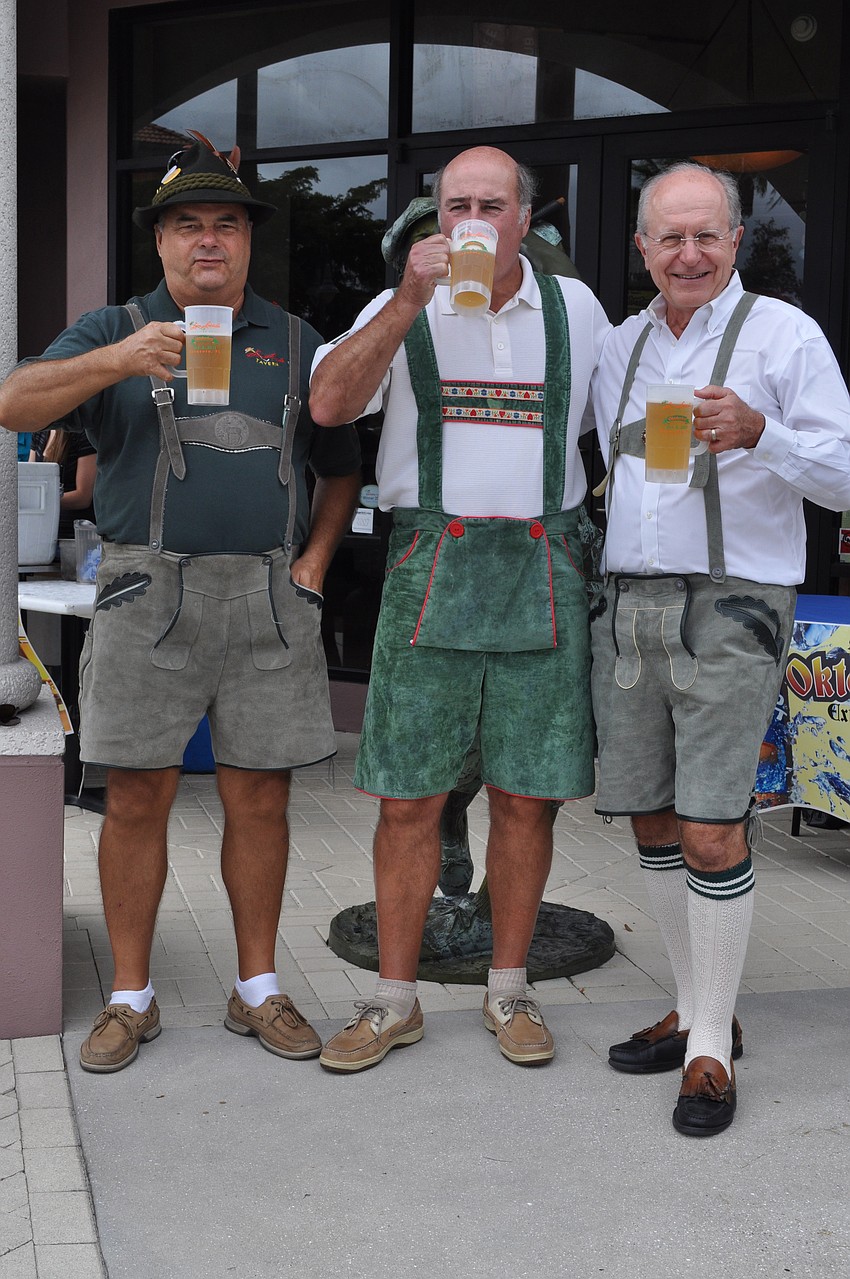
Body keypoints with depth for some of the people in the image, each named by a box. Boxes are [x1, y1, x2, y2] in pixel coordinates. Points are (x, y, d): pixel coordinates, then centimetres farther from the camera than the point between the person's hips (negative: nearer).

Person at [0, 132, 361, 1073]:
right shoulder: (114, 331, 7)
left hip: (269, 601, 2)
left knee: (259, 798, 5)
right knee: (136, 800, 1)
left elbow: (340, 464, 21)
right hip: (148, 596, -1)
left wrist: (315, 559, 7)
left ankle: (257, 988, 19)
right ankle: (130, 997, 15)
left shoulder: (294, 344, 15)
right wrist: (116, 361, -24)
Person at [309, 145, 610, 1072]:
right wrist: (410, 299, -17)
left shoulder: (575, 309, 11)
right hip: (430, 569, -1)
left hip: (543, 574, 1)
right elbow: (329, 404, -11)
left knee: (524, 796, 5)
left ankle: (508, 991, 19)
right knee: (410, 797, 0)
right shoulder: (403, 308, 6)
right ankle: (394, 1000, 13)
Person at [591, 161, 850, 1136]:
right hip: (627, 606, 6)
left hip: (729, 608, -6)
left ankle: (713, 1046, 5)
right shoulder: (619, 346, 16)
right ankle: (692, 1009, 26)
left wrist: (759, 434, -22)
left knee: (711, 832, -8)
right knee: (650, 820, 10)